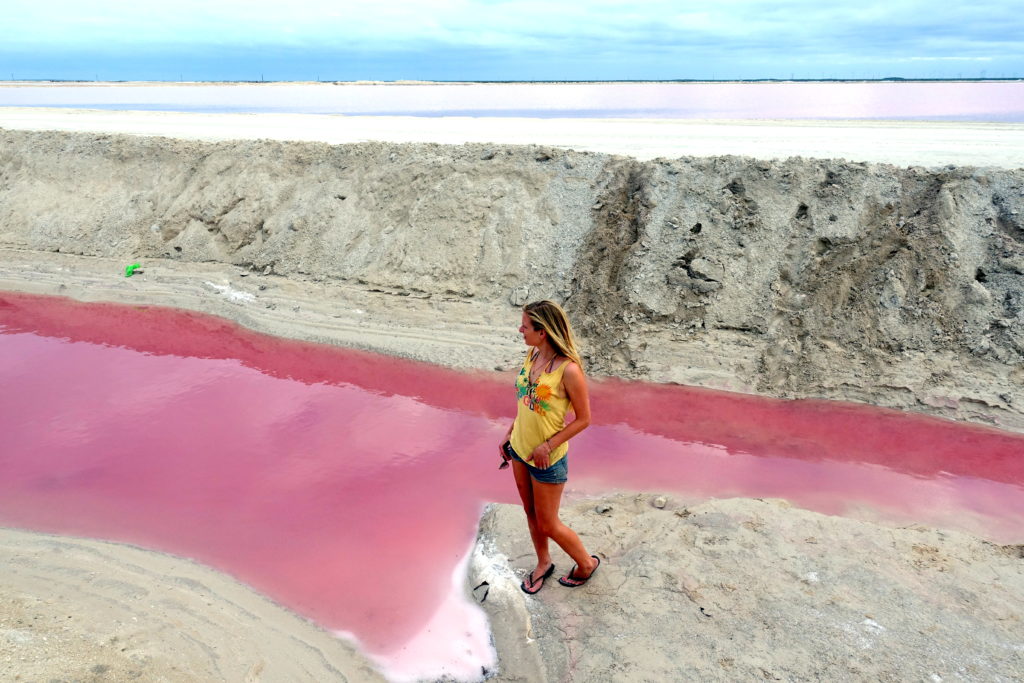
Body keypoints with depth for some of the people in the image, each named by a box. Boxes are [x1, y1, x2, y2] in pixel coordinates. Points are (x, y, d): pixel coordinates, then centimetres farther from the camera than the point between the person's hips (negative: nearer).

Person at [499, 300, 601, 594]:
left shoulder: (569, 370, -28)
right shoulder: (532, 354, -6)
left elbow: (583, 419, -18)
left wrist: (548, 446, -20)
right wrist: (510, 433, 8)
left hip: (547, 458, -7)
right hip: (520, 448, 7)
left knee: (547, 525, 10)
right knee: (531, 513, 23)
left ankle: (587, 563, 36)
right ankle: (543, 563, 47)